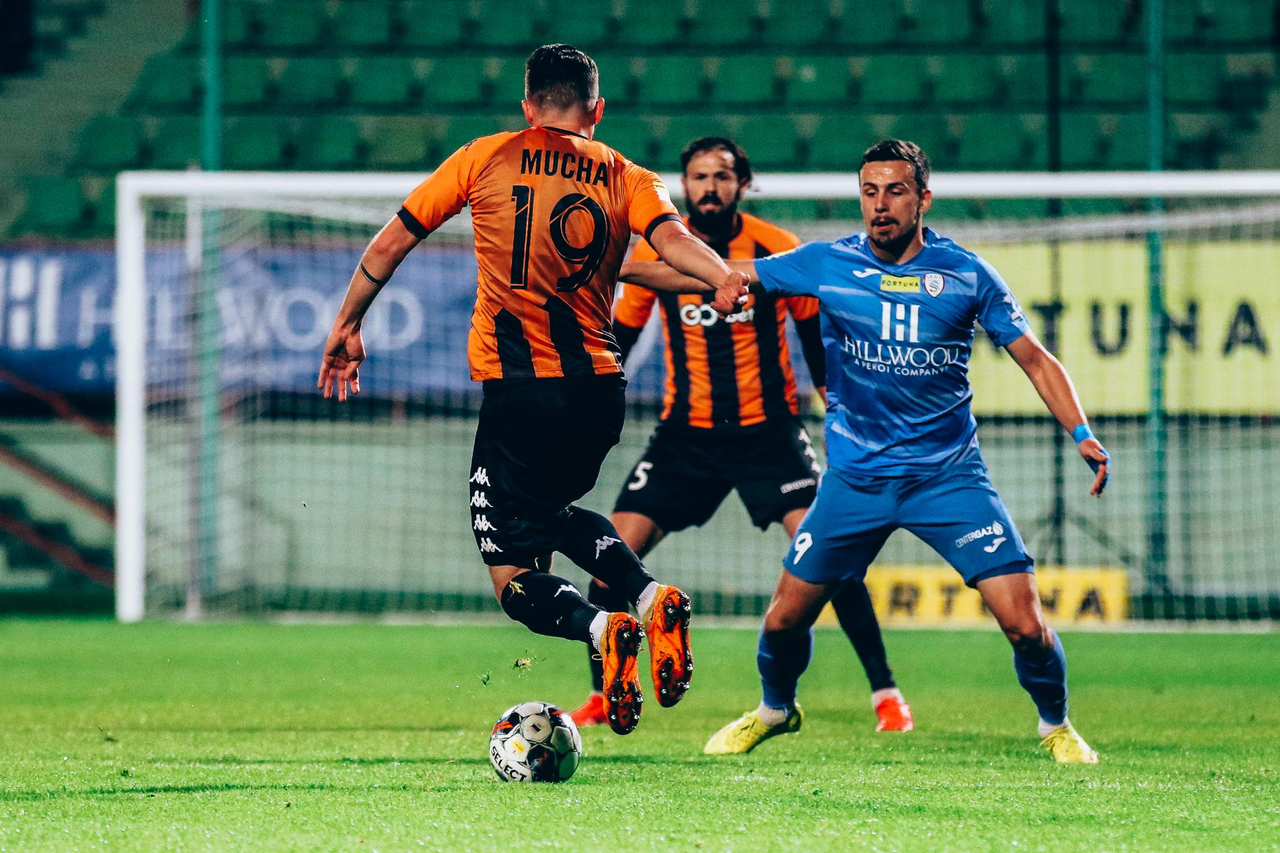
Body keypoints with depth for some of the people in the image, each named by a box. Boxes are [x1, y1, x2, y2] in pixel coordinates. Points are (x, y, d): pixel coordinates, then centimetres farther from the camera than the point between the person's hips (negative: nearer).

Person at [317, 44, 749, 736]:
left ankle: (598, 628, -29)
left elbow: (391, 243, 9)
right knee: (554, 510, 32)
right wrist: (724, 279, -30)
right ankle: (651, 598, 5)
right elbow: (671, 238, -14)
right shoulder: (626, 179, 9)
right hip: (599, 392, 3)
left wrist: (347, 326, 20)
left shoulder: (485, 159, 6)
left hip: (517, 391, -3)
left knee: (516, 581, 3)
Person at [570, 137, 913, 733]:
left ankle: (884, 690, -7)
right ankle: (602, 695, 9)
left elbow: (817, 337, 3)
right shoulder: (655, 253, -3)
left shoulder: (778, 251, -8)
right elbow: (619, 336, 9)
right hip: (686, 433, 2)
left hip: (768, 430, -2)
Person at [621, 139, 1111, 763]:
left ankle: (1055, 727, 16)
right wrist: (613, 269, -5)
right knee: (785, 618, 5)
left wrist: (1081, 433, -12)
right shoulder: (828, 265, -4)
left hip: (949, 476, -1)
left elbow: (1035, 360, 2)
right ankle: (774, 711, 37)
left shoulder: (967, 275, -5)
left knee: (1024, 623, -12)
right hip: (855, 475, 2)